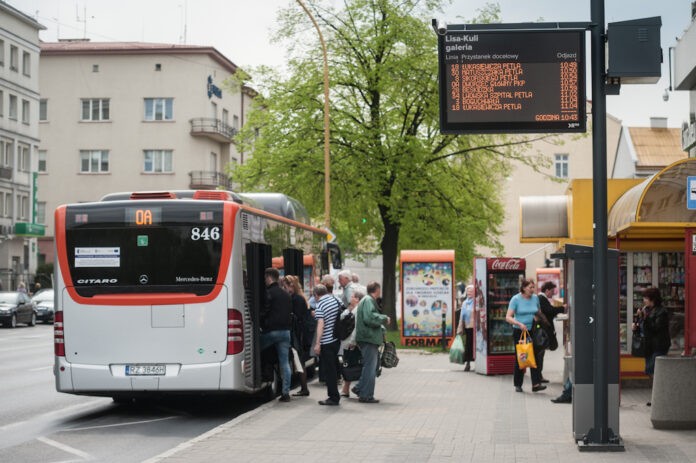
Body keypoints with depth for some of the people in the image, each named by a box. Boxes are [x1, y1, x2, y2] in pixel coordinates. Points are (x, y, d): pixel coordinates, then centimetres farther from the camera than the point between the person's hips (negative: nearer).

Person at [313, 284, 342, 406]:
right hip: (337, 339, 7)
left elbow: (321, 324, -22)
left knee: (328, 370, -1)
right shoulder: (335, 300, 6)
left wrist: (317, 343, -23)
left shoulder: (320, 305, -14)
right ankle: (334, 395, 29)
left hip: (326, 342, -7)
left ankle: (333, 397, 0)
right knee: (334, 367, 20)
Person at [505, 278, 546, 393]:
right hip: (519, 332, -3)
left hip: (533, 331, 3)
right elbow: (508, 317, -10)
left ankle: (536, 384, -12)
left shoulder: (535, 298, 6)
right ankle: (518, 384, 16)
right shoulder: (516, 299, -6)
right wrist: (519, 324, -25)